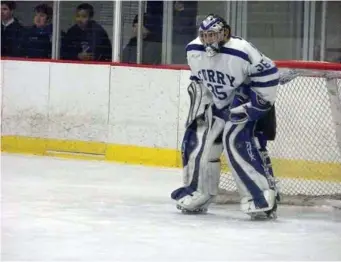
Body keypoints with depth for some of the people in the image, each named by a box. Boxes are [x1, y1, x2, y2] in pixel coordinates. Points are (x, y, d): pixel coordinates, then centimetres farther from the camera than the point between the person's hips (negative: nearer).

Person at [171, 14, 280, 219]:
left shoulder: (241, 52, -30)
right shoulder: (194, 51, -9)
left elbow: (269, 74, -25)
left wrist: (251, 104, -24)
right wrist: (200, 104, 9)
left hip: (247, 103, -7)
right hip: (217, 104, 7)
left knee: (239, 142, -25)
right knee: (196, 141, 2)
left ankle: (264, 197, -23)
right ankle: (197, 194, 19)